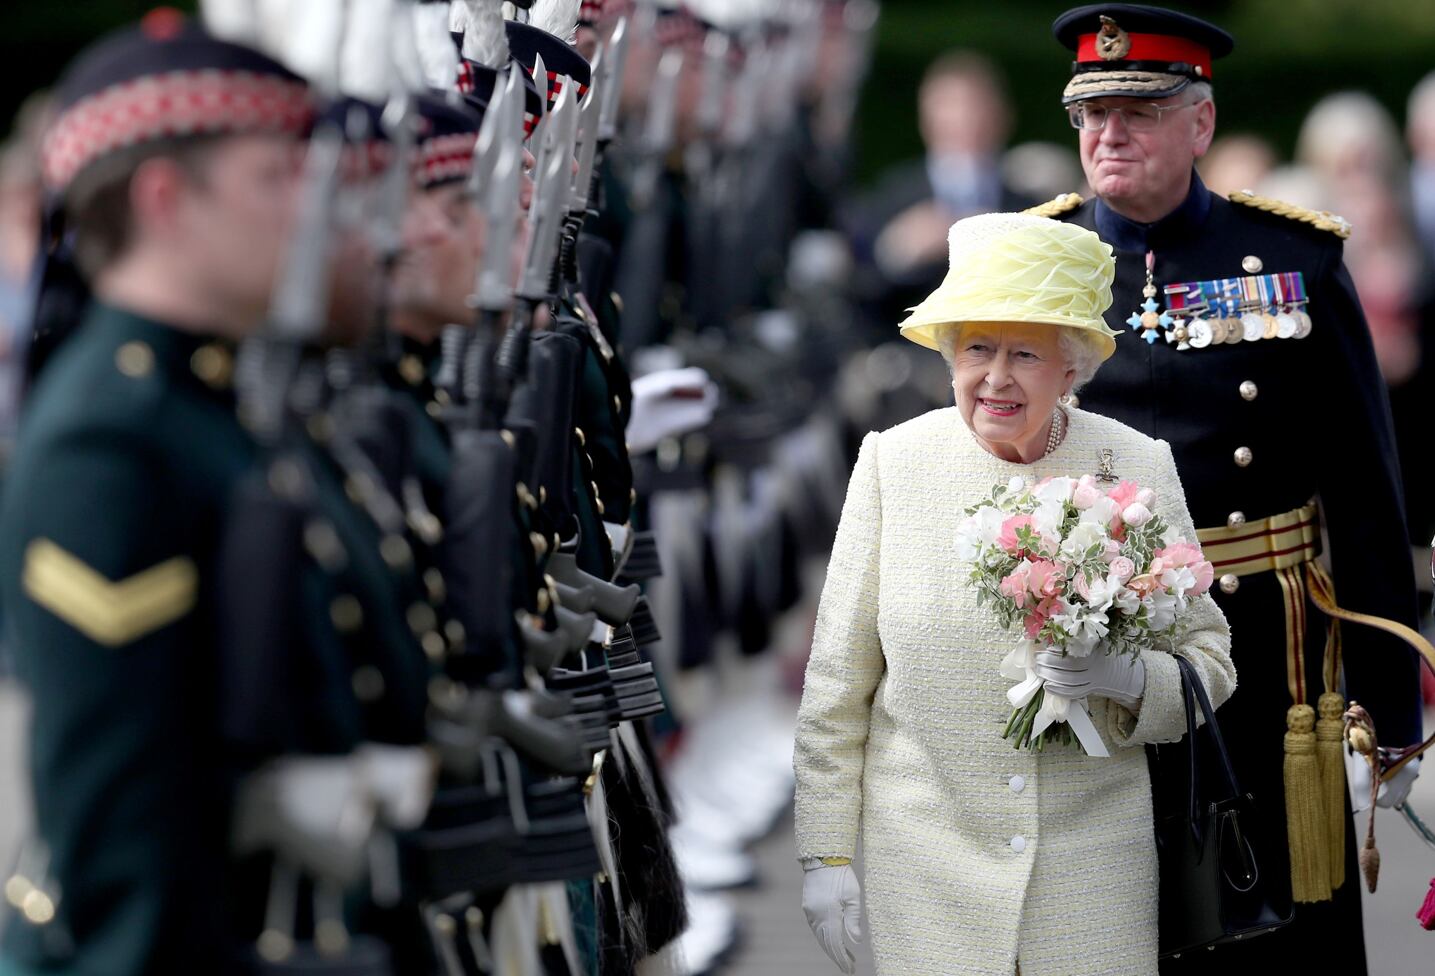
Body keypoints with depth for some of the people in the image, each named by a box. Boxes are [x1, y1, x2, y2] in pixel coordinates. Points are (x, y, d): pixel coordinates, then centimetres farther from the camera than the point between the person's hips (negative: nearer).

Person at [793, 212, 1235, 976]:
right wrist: (826, 854, 2)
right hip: (927, 864, -1)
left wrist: (1129, 677, -17)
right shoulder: (894, 463, -1)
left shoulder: (1140, 468, 1)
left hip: (1095, 857, 1)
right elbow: (837, 680, 3)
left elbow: (1209, 662, 5)